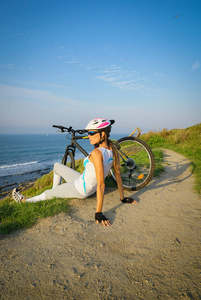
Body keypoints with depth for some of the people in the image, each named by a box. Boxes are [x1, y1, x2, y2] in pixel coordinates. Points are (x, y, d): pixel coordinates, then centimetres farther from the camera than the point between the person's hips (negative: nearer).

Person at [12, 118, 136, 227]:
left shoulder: (97, 153, -31)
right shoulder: (112, 150, -7)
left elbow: (101, 184, -34)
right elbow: (118, 175, -2)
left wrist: (99, 213, -30)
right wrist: (123, 198, 7)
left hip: (80, 189, -8)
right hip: (90, 189, 8)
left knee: (49, 193, 15)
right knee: (57, 166, 22)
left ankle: (25, 201, 40)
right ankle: (56, 192, 41)